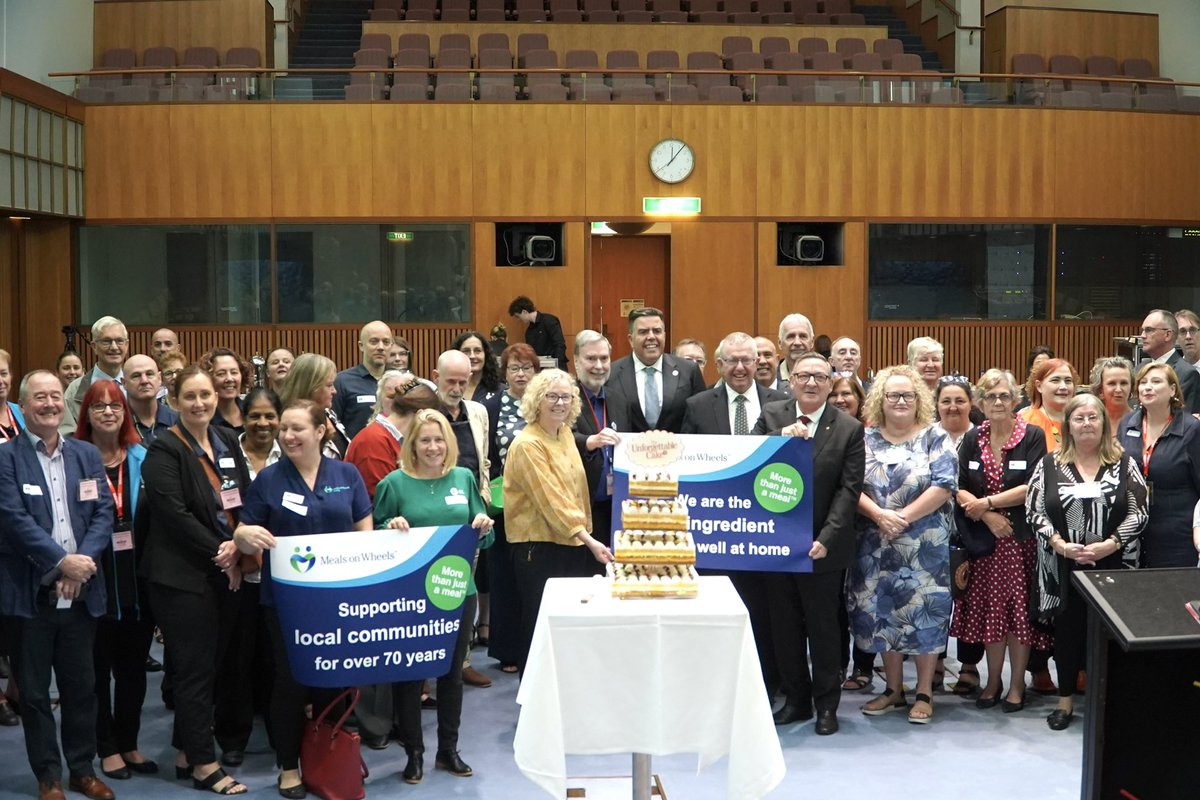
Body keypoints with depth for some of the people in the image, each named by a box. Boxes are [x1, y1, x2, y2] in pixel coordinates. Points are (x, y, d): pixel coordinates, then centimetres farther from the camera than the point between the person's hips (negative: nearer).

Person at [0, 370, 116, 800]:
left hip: (80, 591, 4)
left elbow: (104, 512, 3)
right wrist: (62, 561, -19)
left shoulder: (87, 454, 11)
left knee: (82, 686, 11)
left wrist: (82, 562, -11)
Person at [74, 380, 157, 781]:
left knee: (134, 664, 12)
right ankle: (107, 747, 21)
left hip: (138, 575, 3)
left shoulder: (142, 457, 6)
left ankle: (129, 743, 26)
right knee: (98, 665, 8)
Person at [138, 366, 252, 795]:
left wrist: (237, 545, -8)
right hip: (183, 575, -6)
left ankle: (187, 751, 24)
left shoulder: (228, 441, 10)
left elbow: (245, 499, 9)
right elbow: (174, 514, -17)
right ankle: (204, 764, 8)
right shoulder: (164, 450, -10)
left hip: (226, 571, 7)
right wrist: (218, 553, -15)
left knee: (211, 665, 11)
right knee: (196, 669, -1)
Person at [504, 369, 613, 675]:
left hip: (574, 544, 7)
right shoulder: (527, 444, -15)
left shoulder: (565, 433, 10)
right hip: (539, 547, -7)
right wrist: (589, 540, -24)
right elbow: (551, 500, -20)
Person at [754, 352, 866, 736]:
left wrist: (825, 539, -17)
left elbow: (848, 490, -8)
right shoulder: (771, 416, 3)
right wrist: (780, 438, -22)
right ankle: (796, 699, 25)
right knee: (784, 626, 11)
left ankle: (827, 704, 20)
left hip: (822, 546, -3)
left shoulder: (849, 429, -4)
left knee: (824, 627, 7)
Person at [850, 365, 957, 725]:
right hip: (877, 544, 3)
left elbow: (944, 486, -11)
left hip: (925, 545, -3)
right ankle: (893, 689, 21)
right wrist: (879, 515, -18)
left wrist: (903, 517, -16)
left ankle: (924, 693, 12)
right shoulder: (866, 439, 5)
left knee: (924, 612, 0)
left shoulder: (935, 438, -1)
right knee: (883, 612, 8)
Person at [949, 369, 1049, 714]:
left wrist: (987, 502, -11)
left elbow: (1031, 488, -11)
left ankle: (1017, 684, 14)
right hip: (984, 539, 3)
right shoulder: (972, 439, 7)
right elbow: (958, 490, 2)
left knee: (1019, 608, 2)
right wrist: (988, 516, -12)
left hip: (1021, 537, -3)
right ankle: (993, 681, 20)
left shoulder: (1033, 436, -3)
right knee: (990, 608, 7)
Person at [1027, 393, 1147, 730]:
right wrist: (1061, 545, -14)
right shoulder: (1049, 464, 3)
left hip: (1112, 565, 0)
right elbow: (1034, 511, -1)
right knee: (1067, 629, 6)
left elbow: (1138, 513, -2)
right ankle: (1065, 699, 19)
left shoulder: (1125, 464, 3)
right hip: (1063, 567, 0)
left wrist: (1108, 545, -14)